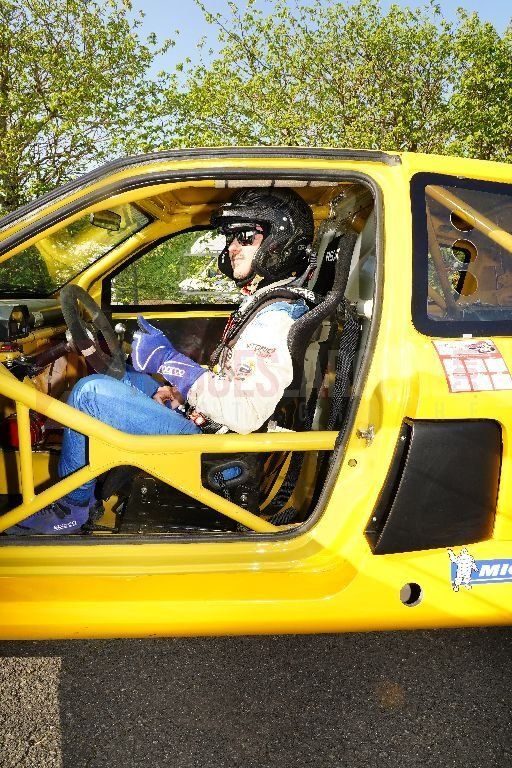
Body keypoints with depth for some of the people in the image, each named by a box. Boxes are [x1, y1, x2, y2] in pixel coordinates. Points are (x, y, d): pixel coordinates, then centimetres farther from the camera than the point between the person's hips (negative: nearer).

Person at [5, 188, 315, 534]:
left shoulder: (275, 317, -21)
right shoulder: (263, 302, 12)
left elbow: (247, 413, -31)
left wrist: (169, 361, -24)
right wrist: (178, 388, 6)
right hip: (201, 420, 11)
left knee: (90, 391, -16)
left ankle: (72, 507, 3)